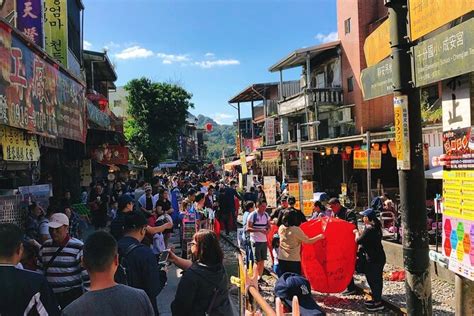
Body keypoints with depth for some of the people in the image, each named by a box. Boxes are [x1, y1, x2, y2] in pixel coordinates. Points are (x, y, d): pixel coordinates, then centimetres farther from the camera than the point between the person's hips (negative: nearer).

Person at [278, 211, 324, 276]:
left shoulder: (281, 228, 1)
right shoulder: (296, 230, -15)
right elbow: (308, 241, -7)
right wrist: (319, 237, 7)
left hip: (281, 259, 5)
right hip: (294, 260, -5)